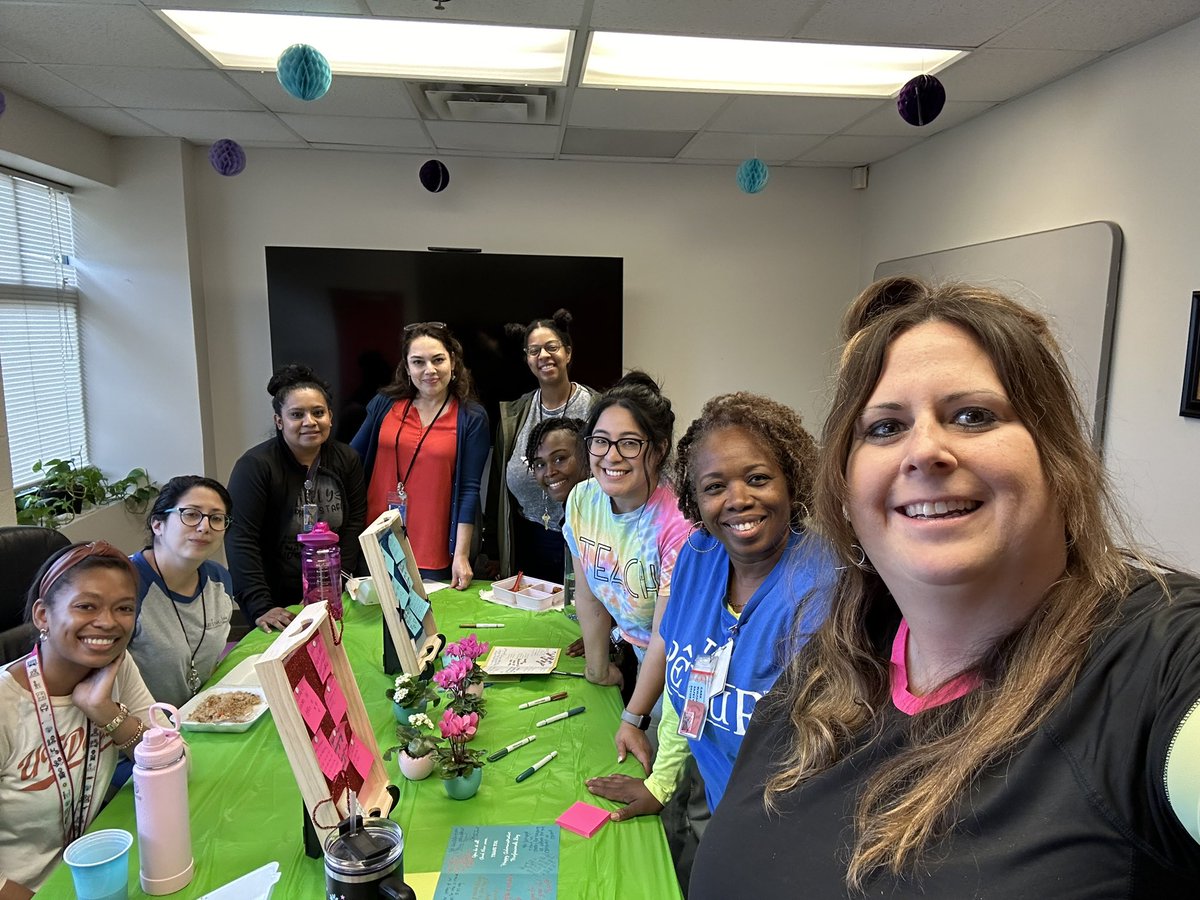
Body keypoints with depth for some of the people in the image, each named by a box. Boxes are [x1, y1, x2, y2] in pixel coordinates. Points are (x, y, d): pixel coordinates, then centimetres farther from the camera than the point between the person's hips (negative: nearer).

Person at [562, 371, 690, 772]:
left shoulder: (677, 523, -30)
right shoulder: (582, 500, -12)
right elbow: (588, 595, -1)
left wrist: (634, 720, -18)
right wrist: (597, 667, 6)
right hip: (639, 658, 6)